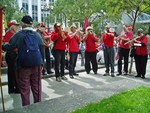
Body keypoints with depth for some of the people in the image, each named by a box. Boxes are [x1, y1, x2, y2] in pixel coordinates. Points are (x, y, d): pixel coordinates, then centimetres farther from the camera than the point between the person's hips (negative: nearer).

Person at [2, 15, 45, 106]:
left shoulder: (18, 35, -5)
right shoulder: (37, 35, 5)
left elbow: (9, 47, -2)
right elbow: (42, 50, 6)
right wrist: (42, 63, 14)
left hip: (23, 66, -3)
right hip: (37, 65, 4)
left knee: (25, 89, 6)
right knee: (37, 88, 13)